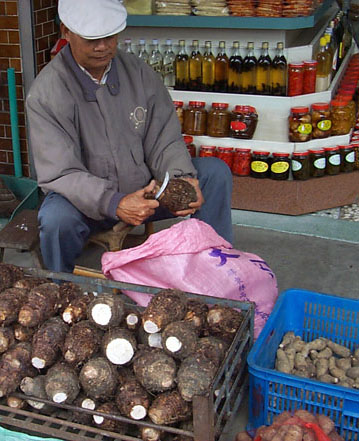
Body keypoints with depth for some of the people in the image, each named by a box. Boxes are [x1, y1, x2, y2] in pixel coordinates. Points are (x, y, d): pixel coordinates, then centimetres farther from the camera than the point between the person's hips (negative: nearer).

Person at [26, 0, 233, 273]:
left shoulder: (141, 74, -3)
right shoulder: (46, 93, -15)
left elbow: (164, 142, -2)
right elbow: (60, 175, -21)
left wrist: (182, 179, -24)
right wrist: (114, 204, -37)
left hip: (145, 191, 4)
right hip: (89, 202, -4)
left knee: (215, 171, -11)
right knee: (57, 218, -37)